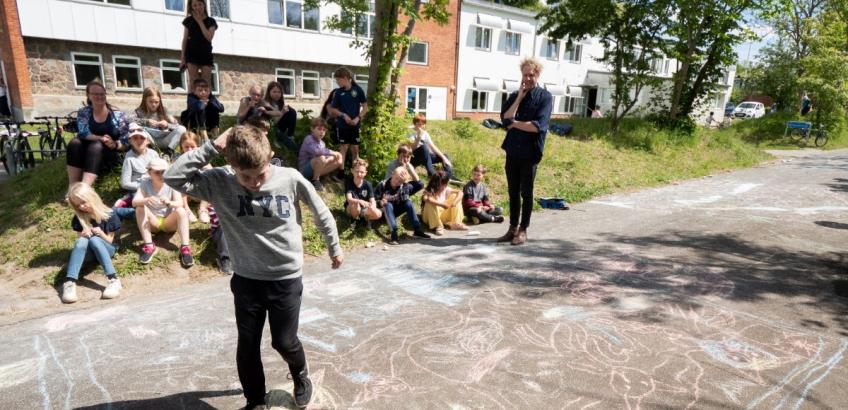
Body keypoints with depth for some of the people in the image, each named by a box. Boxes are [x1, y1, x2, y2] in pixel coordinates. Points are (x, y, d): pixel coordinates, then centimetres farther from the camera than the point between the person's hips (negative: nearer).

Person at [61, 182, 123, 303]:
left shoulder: (109, 215, -10)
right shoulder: (79, 217, -1)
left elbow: (110, 241, -6)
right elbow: (78, 239, 4)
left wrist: (101, 233, -26)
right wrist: (83, 235, -19)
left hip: (107, 249, -3)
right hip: (88, 252, 3)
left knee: (94, 239, -36)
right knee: (81, 241, -33)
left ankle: (113, 279, -46)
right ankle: (70, 283, -45)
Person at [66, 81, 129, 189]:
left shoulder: (117, 114, -1)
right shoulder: (83, 113, 5)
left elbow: (126, 142, -4)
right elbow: (84, 134, -11)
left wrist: (114, 144, -25)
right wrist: (101, 138, -29)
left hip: (111, 154, -2)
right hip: (87, 153, 2)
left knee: (96, 146, -34)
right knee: (75, 143, -28)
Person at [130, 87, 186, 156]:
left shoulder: (163, 111, 8)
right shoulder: (140, 111, 3)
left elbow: (176, 126, 1)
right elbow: (129, 120, -17)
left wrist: (167, 125, -19)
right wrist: (146, 121, -26)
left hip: (162, 141, 1)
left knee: (182, 129, -18)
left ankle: (169, 151, -26)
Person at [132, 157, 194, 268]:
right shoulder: (145, 184, -10)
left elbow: (180, 203, -23)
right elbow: (134, 202, -25)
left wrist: (170, 203, -46)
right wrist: (146, 200, -47)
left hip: (169, 222, -1)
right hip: (152, 222, 1)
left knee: (181, 211, -30)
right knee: (140, 208, -27)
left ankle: (185, 248, -31)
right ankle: (148, 246, -24)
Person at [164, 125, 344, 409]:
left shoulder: (291, 179, -16)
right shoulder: (220, 182, -13)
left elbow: (321, 213, -2)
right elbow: (173, 177, -20)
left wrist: (334, 248, 9)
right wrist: (211, 148, -23)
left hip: (286, 277, -1)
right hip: (246, 279, 2)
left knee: (284, 342, 11)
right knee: (247, 346, 13)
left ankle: (301, 377, 45)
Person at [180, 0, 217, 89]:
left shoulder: (211, 21, 5)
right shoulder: (188, 20, 8)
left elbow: (209, 37, -10)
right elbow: (185, 39, 7)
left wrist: (200, 21, -7)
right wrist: (182, 57, 1)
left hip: (206, 53, 0)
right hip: (192, 53, 0)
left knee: (206, 83, -4)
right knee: (193, 82, -7)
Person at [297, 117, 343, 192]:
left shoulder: (321, 142, 11)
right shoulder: (309, 139, -15)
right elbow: (316, 151, -34)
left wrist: (334, 156, -14)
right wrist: (333, 153, -25)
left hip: (315, 169, 8)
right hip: (305, 170, -8)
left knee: (339, 161, 2)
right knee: (321, 158, -35)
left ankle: (316, 177, 3)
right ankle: (315, 181, -14)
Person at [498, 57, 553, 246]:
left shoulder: (545, 97, -3)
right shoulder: (514, 95, 10)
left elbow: (538, 126, -16)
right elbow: (505, 118, -6)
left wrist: (514, 123, -9)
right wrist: (519, 98, -9)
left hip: (530, 152, -4)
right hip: (512, 150, 4)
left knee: (526, 192, 4)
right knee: (513, 192, 10)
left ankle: (523, 230, 14)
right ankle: (513, 228, 19)